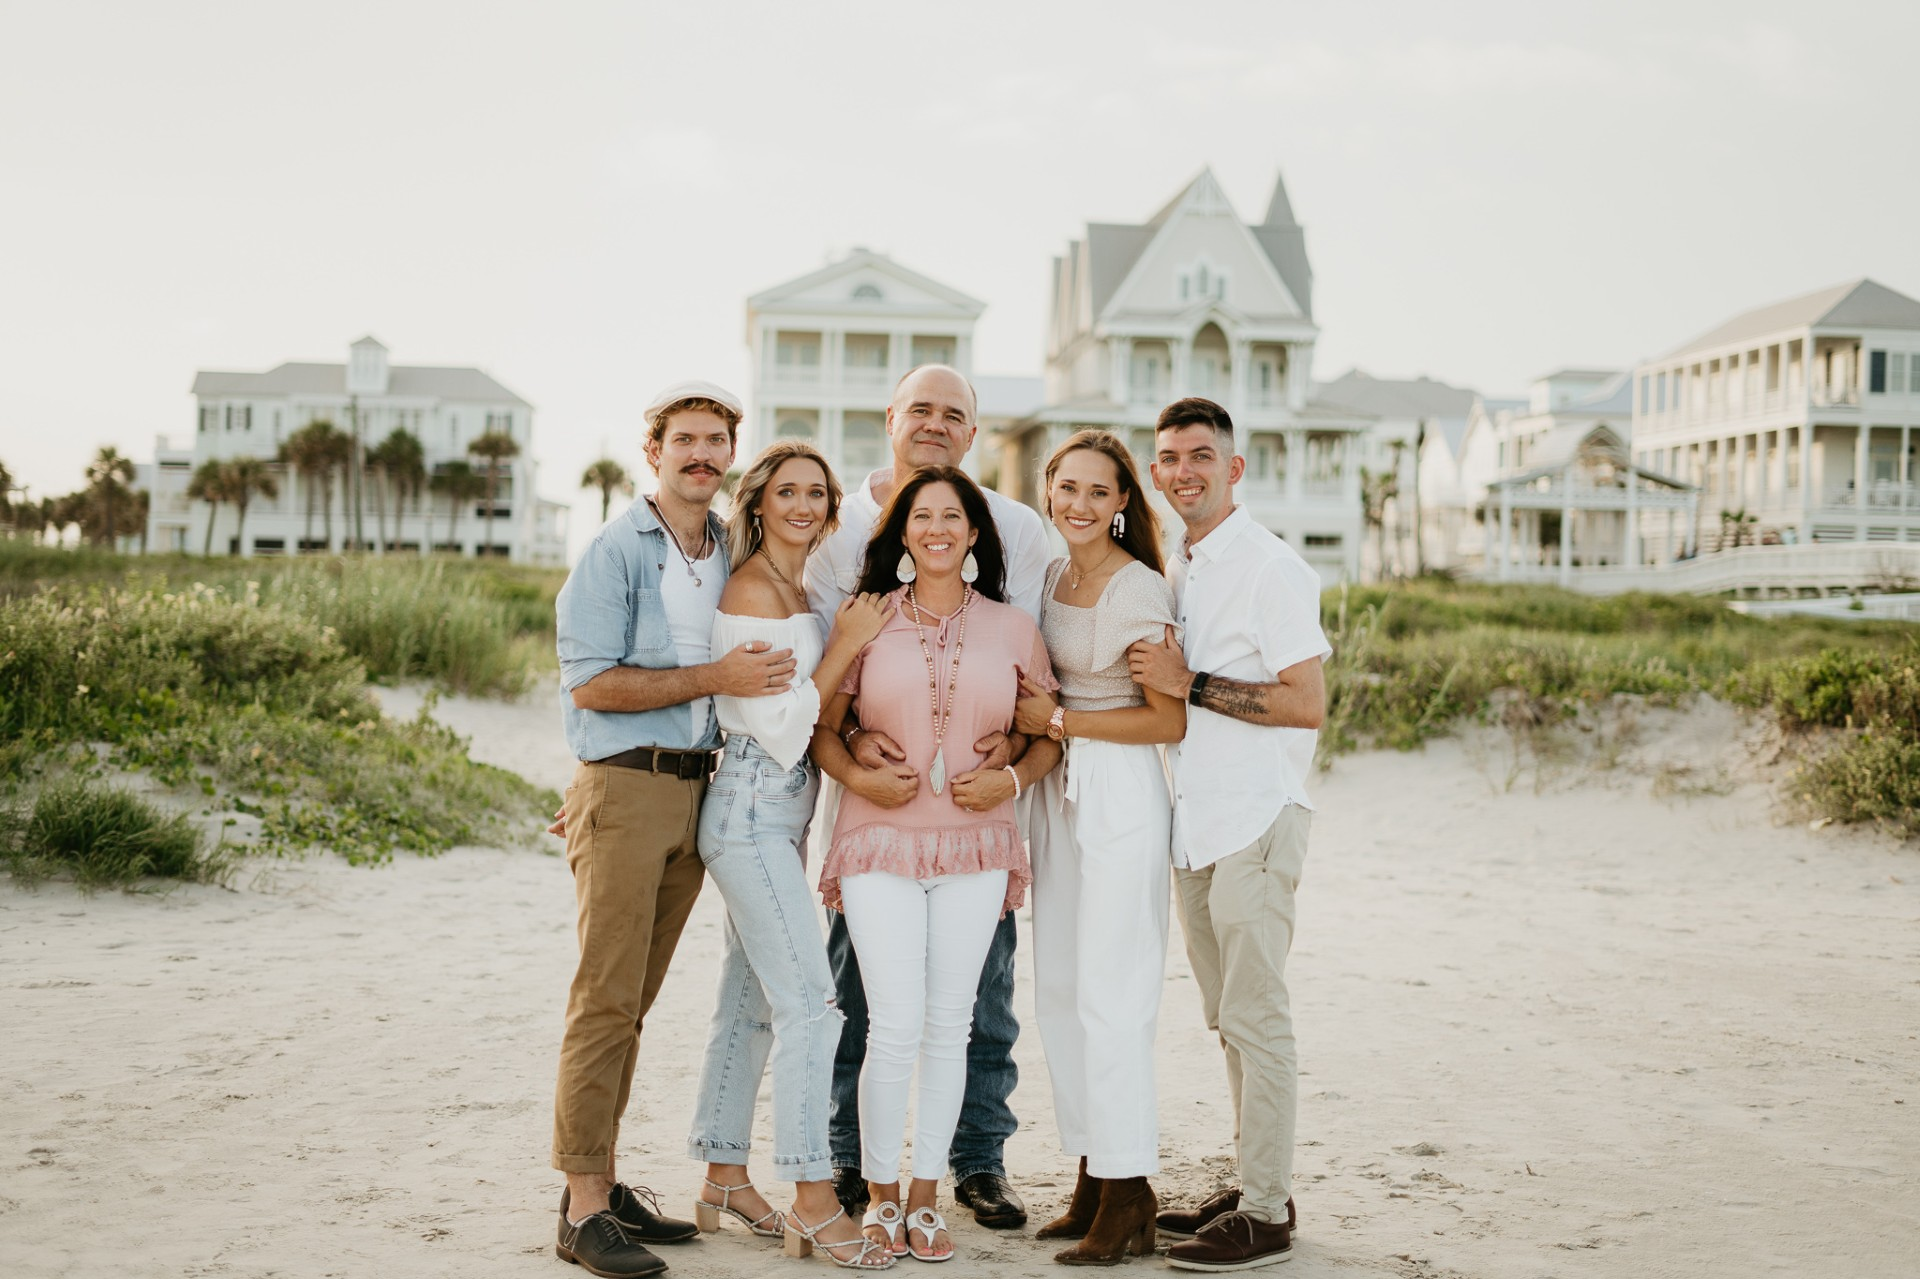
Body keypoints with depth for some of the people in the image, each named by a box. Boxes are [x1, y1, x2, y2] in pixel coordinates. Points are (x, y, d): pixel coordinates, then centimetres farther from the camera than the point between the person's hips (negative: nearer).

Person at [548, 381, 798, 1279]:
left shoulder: (734, 554, 14)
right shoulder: (616, 551, -6)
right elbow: (591, 681, -14)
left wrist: (767, 683, 7)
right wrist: (714, 679, -15)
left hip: (695, 790, 6)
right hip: (624, 789, -6)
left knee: (634, 1001, 11)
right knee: (605, 998, -7)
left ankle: (602, 1180, 17)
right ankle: (582, 1206, -4)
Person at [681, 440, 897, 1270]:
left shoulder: (795, 588, 15)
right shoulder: (753, 589, -13)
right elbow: (777, 726, -17)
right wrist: (846, 645, -15)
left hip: (782, 808, 9)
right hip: (752, 805, -9)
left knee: (750, 1000, 13)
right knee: (809, 1000, -10)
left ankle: (723, 1179, 21)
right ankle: (813, 1200, -5)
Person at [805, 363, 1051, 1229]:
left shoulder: (1016, 528, 9)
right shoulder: (841, 521, 7)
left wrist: (1012, 735, -10)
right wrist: (849, 736, -15)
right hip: (869, 775, 0)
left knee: (980, 975, 2)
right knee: (852, 970, 4)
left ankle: (980, 1160, 14)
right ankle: (845, 1154, 16)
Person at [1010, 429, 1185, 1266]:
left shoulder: (1141, 592, -12)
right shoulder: (1050, 577, 10)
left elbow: (1169, 722, -13)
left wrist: (1058, 721, -11)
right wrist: (1024, 727, 4)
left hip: (1122, 796, -8)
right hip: (1058, 792, 8)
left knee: (1108, 994, -7)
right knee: (1058, 989, 9)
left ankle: (1127, 1198, 0)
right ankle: (1092, 1180, 18)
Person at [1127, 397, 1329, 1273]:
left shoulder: (1271, 568, -11)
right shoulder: (1173, 573, 15)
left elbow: (1306, 705, -16)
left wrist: (1189, 684, -18)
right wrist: (1153, 675, 8)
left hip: (1256, 816, -8)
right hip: (1196, 818, 9)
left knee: (1255, 1016, -6)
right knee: (1227, 1018, 13)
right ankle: (1253, 1189, 23)